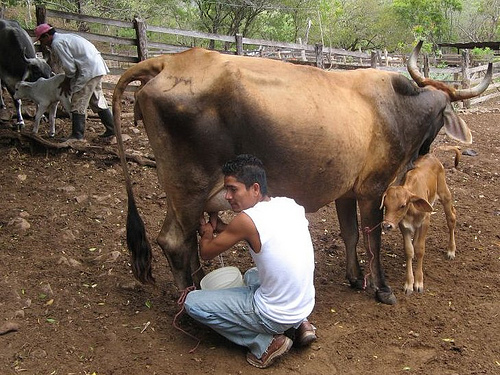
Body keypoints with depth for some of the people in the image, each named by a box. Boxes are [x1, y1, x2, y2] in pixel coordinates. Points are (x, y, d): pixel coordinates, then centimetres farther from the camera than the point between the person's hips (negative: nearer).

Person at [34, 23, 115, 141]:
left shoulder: (57, 43, -10)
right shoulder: (64, 37, 21)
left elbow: (69, 67, -13)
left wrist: (67, 82, 4)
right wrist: (67, 82, 19)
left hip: (88, 71, -10)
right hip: (97, 68, 10)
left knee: (78, 104, -6)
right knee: (97, 101, 17)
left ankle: (77, 136, -4)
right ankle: (112, 129, 22)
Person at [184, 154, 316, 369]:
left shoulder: (247, 220, -21)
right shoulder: (290, 205, -1)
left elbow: (206, 253, -5)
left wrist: (206, 230, 15)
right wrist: (220, 227, 18)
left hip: (275, 316, -7)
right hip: (305, 305, 8)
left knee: (193, 303, 2)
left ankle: (265, 343, 2)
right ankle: (299, 325, 16)